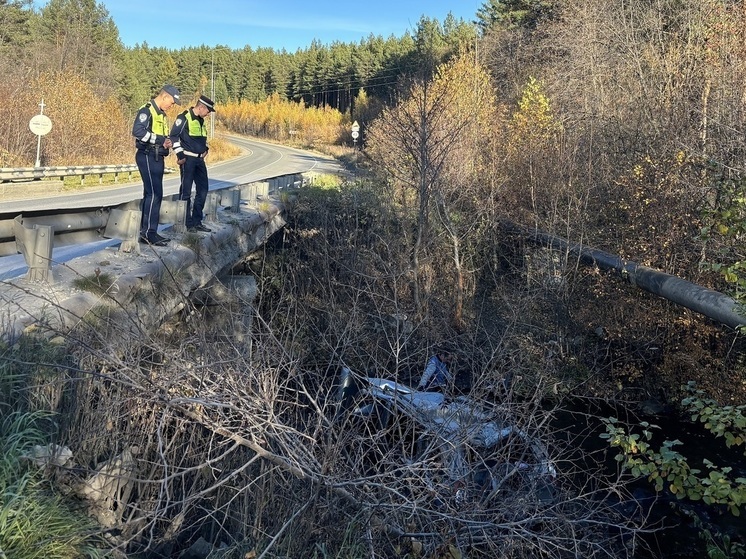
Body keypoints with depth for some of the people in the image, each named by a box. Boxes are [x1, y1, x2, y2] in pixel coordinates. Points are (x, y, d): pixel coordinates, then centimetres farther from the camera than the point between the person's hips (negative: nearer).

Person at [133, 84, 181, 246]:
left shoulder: (161, 113, 19)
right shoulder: (147, 110, -11)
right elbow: (137, 131, -24)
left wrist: (166, 142, 6)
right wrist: (160, 140, -20)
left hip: (157, 158, 10)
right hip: (148, 157, -10)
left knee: (152, 194, 11)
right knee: (154, 194, -13)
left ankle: (146, 232, 16)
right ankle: (148, 232, -10)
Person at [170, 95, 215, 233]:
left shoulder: (201, 120, 14)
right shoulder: (184, 118, -11)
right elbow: (174, 136, -15)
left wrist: (205, 148, 12)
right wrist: (180, 154, -16)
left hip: (199, 159, 9)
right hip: (188, 159, -9)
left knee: (203, 189, 10)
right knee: (186, 191, -2)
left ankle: (197, 221, 18)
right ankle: (187, 223, 4)